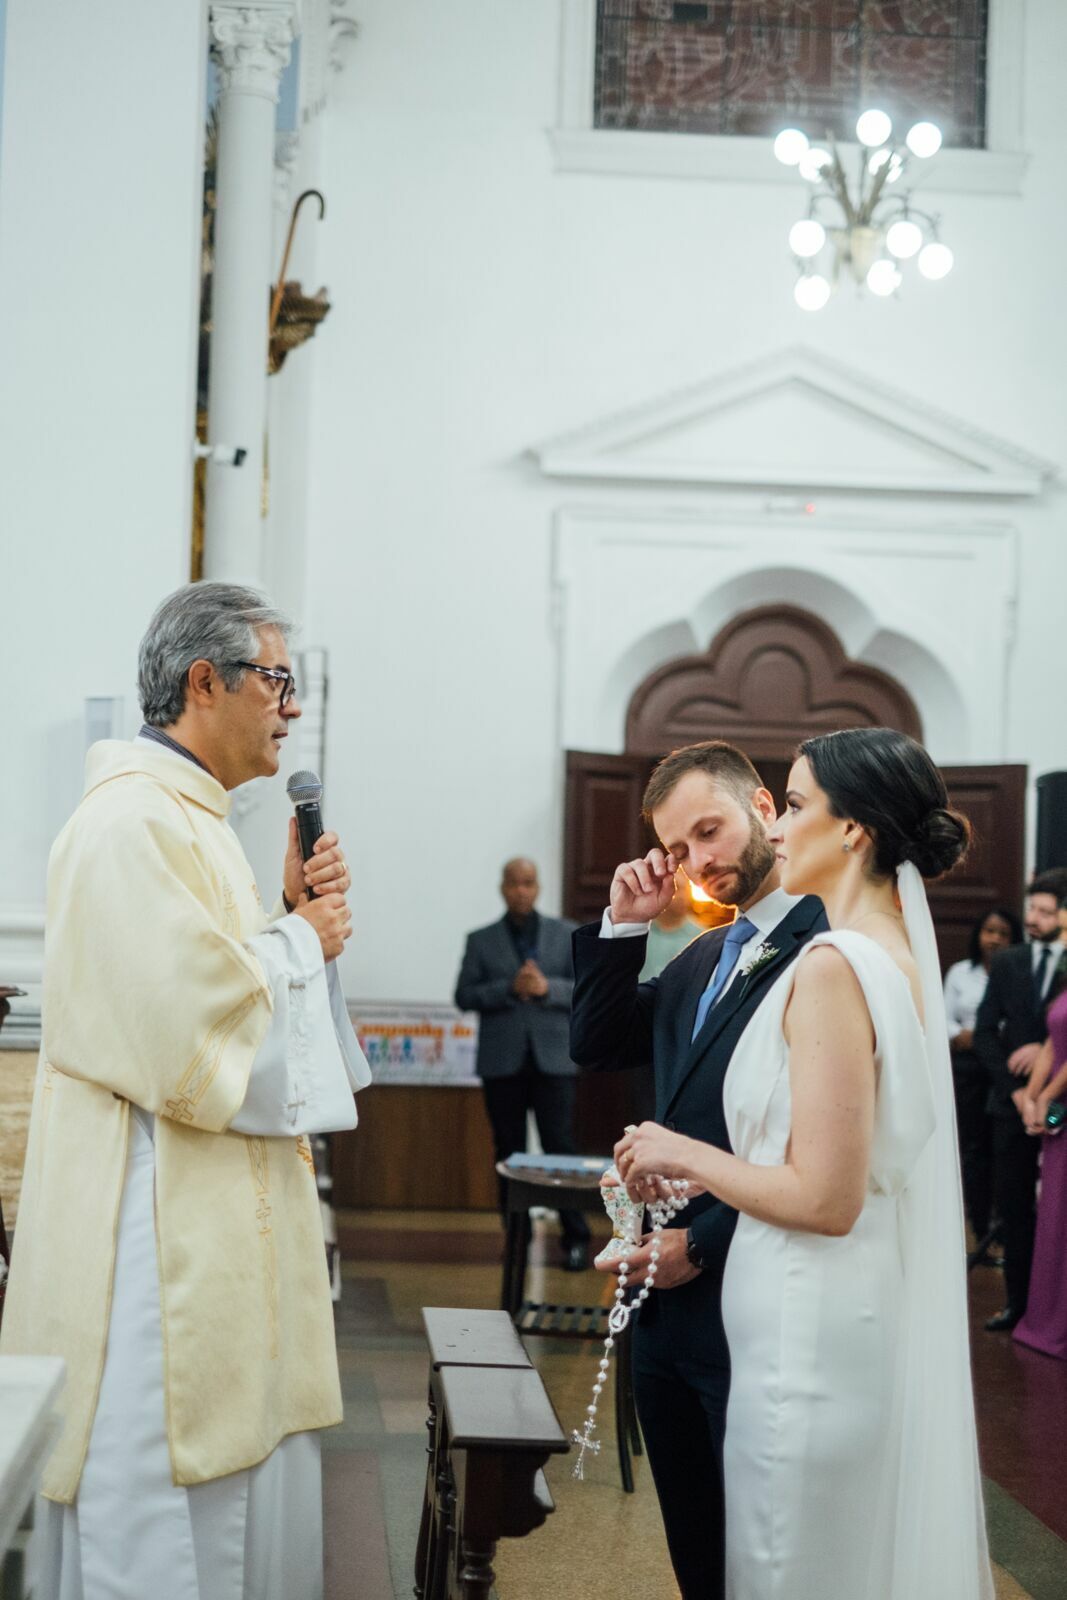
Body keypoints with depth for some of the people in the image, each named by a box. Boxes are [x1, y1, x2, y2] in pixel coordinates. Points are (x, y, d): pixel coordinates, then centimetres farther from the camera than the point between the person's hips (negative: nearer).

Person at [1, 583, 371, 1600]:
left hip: (228, 1242, 11)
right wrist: (302, 941, -8)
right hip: (165, 1245, -11)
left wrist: (295, 918, 7)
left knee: (249, 1506, 14)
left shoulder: (191, 820, 17)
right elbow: (194, 1048, -23)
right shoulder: (133, 827, -17)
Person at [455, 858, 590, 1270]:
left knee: (560, 1147, -4)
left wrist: (549, 987, -15)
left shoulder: (566, 935, 10)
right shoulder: (481, 940, 9)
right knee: (508, 1151, 4)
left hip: (552, 1059, -1)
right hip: (502, 1061, 1)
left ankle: (575, 1238, 0)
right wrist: (510, 988, -14)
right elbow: (465, 995, 1)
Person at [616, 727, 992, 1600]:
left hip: (815, 1326, -9)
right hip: (879, 1307, 9)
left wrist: (684, 1154, -8)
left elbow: (824, 1198, -23)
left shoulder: (833, 965, -20)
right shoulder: (901, 953, 8)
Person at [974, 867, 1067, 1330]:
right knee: (1014, 1206, 5)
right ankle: (1018, 1300, 12)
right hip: (1014, 1101, 4)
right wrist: (1014, 1084, -3)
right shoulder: (1007, 963, 9)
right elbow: (985, 1032, 7)